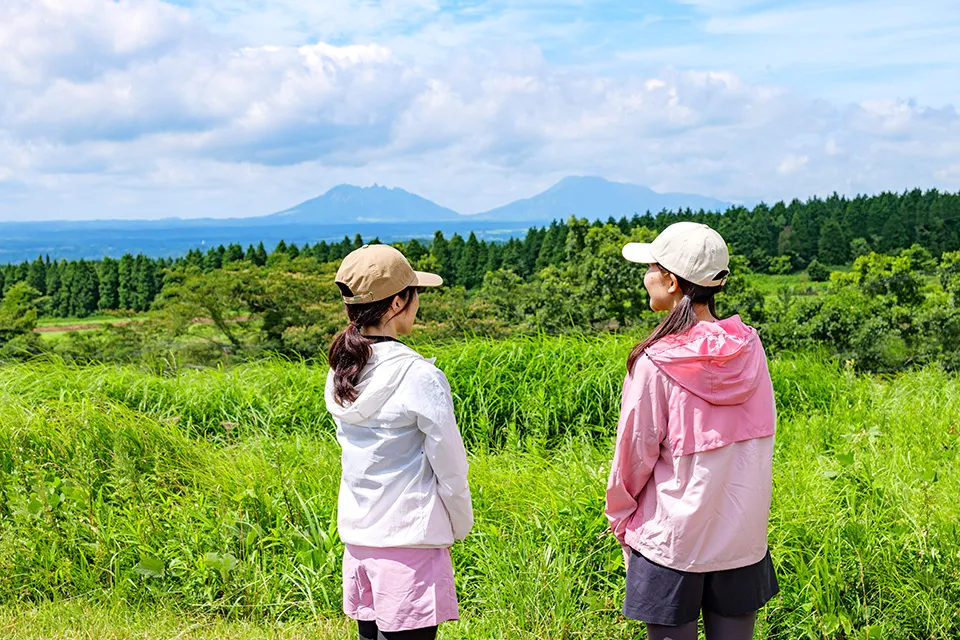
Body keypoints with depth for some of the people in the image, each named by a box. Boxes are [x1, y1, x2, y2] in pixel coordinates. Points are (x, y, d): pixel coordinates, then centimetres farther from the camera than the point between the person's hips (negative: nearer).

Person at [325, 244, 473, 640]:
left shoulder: (339, 373, 3)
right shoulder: (419, 377, -18)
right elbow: (450, 467, -12)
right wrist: (462, 526, 5)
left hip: (357, 536, 7)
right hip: (410, 542, -7)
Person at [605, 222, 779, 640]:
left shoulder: (655, 364, -18)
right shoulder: (749, 347, -4)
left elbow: (635, 452, -9)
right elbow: (760, 436, 5)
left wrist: (620, 518, 8)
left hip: (672, 539, -4)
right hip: (744, 536, 5)